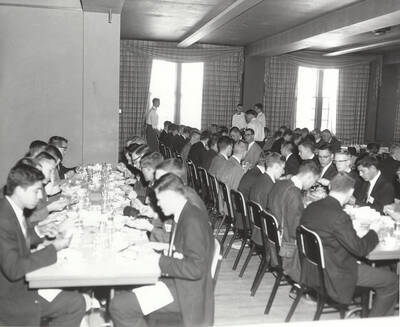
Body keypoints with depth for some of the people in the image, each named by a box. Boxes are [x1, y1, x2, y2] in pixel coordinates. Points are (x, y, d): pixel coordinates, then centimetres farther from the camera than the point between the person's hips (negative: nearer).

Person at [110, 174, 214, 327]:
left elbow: (195, 269, -27)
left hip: (186, 293, -10)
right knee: (121, 290, 13)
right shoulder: (184, 215, 7)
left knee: (119, 306, -14)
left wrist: (159, 260, -20)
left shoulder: (192, 221, -23)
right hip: (175, 281, 10)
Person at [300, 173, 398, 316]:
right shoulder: (339, 217, -29)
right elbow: (360, 249, -21)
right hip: (332, 275, -9)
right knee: (391, 281, 2)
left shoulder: (311, 207, -4)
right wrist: (373, 231, -4)